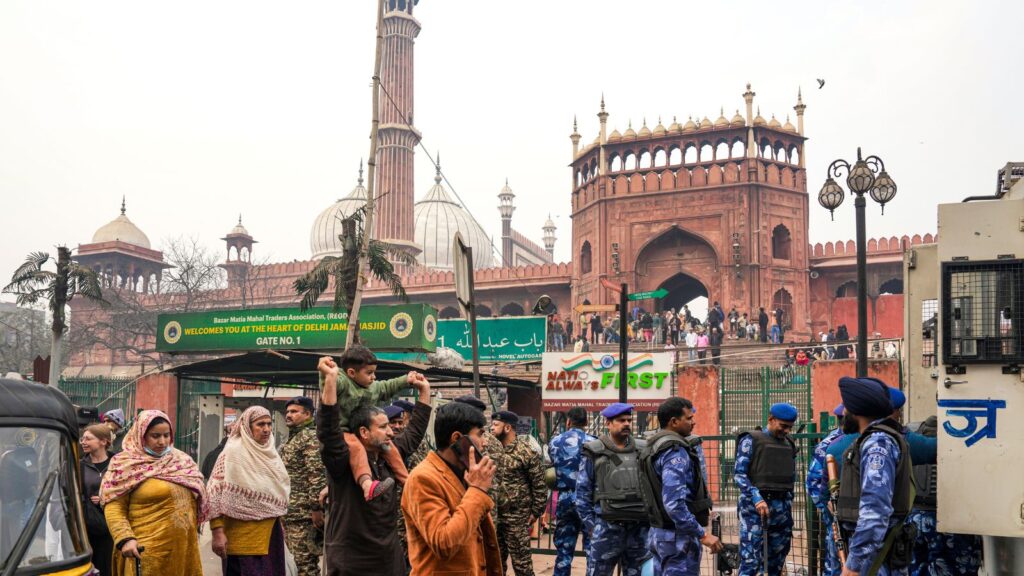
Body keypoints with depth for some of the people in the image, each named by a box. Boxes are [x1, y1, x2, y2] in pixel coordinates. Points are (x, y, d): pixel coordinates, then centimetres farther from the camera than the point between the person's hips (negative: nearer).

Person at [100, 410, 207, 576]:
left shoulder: (181, 460, 10)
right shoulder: (126, 465, -6)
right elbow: (114, 507, -10)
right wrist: (125, 539, -22)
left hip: (184, 547, 5)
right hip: (146, 550, -5)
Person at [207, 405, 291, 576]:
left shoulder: (271, 452, 8)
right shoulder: (233, 452, -12)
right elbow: (214, 492, -16)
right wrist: (217, 532, -21)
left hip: (270, 533, 6)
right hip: (243, 535, -6)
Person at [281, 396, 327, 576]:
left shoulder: (310, 436, -10)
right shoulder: (292, 438, 20)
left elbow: (317, 474, -19)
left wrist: (316, 507, -23)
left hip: (302, 512, -9)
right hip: (289, 512, 10)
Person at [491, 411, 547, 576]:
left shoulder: (526, 452, -12)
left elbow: (539, 484, -9)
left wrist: (536, 512, -8)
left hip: (517, 516, -6)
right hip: (494, 513, 6)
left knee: (521, 560, 1)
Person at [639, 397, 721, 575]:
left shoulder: (654, 448, 12)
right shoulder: (675, 452, -18)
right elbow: (674, 503, -27)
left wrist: (700, 511, 27)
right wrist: (702, 534, -24)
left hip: (658, 533, 10)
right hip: (678, 536, -10)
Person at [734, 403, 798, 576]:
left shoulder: (790, 444, 16)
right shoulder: (751, 440, -2)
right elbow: (739, 474, -8)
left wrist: (789, 502, 14)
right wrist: (757, 499, -20)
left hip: (783, 507, 6)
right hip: (755, 505, -6)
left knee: (777, 561, 10)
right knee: (750, 561, -11)